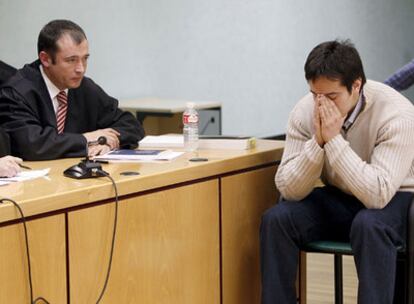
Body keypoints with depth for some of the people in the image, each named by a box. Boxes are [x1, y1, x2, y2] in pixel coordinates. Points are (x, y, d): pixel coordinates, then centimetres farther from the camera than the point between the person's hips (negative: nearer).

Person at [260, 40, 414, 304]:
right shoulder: (305, 112, -14)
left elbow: (378, 195, -34)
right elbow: (289, 190, -15)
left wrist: (334, 139, -35)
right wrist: (317, 141, -30)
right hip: (338, 199, 4)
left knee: (369, 225, -37)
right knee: (276, 219, -20)